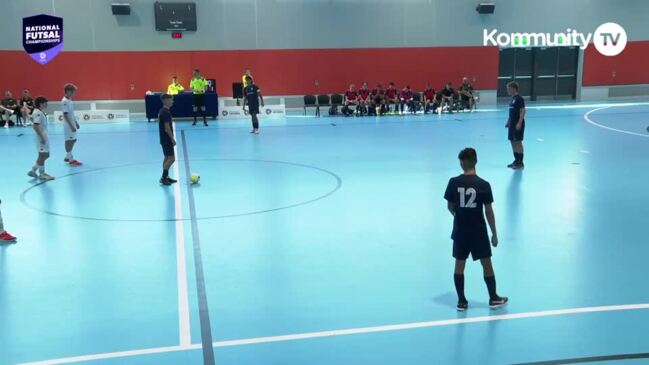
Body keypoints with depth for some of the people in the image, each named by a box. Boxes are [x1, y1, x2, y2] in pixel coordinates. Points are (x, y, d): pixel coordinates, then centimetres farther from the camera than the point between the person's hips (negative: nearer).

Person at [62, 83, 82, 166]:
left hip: (72, 123, 9)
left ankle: (68, 157, 24)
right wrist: (71, 125, -22)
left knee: (73, 140, 14)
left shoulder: (70, 101, 11)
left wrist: (76, 123, 19)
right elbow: (65, 114, -20)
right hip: (68, 125, -9)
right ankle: (71, 159, 3)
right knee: (69, 141, -3)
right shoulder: (64, 101, -17)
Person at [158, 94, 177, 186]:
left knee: (167, 157, 15)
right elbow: (167, 127, -22)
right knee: (171, 158, -8)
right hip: (167, 139, -10)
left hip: (164, 138, 10)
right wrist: (172, 139, -17)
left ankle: (165, 176, 19)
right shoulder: (166, 112, -19)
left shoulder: (162, 111, 11)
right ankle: (163, 177, -6)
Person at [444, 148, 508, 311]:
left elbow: (450, 207, 3)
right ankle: (494, 299, 23)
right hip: (478, 231, -2)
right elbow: (489, 212, -9)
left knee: (459, 265, 10)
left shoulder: (453, 182, -8)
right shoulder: (483, 185, -13)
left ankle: (462, 301, 15)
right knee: (487, 264, 12)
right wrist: (494, 234, 1)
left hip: (460, 231, 2)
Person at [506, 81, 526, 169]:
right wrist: (508, 122, 19)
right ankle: (516, 160, 20)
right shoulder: (512, 98, 13)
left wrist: (519, 123, -23)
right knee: (513, 142, 11)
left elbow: (523, 111, -17)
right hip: (512, 124, 9)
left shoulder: (519, 98, -13)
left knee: (518, 142, -5)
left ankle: (520, 163, 0)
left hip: (518, 124, -9)